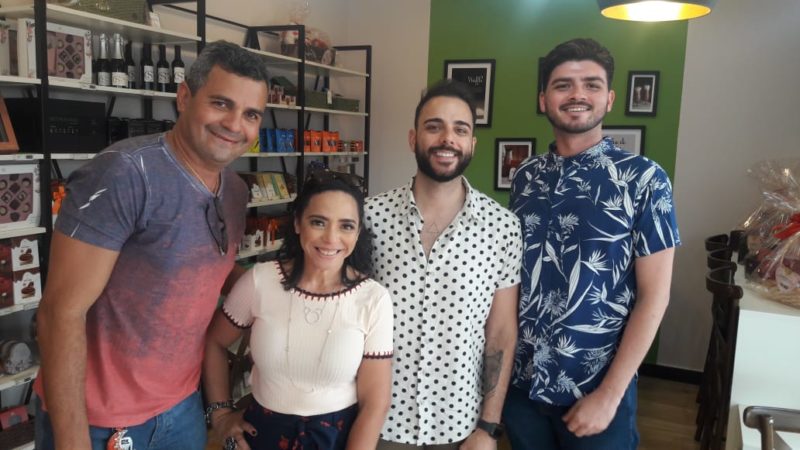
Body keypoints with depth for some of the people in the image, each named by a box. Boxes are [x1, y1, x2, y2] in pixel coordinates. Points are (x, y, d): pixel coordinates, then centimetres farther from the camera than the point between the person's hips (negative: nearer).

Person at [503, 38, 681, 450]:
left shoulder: (643, 179, -8)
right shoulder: (525, 177, 2)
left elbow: (654, 295, -10)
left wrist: (609, 394, -12)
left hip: (597, 388, -3)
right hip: (521, 381, 4)